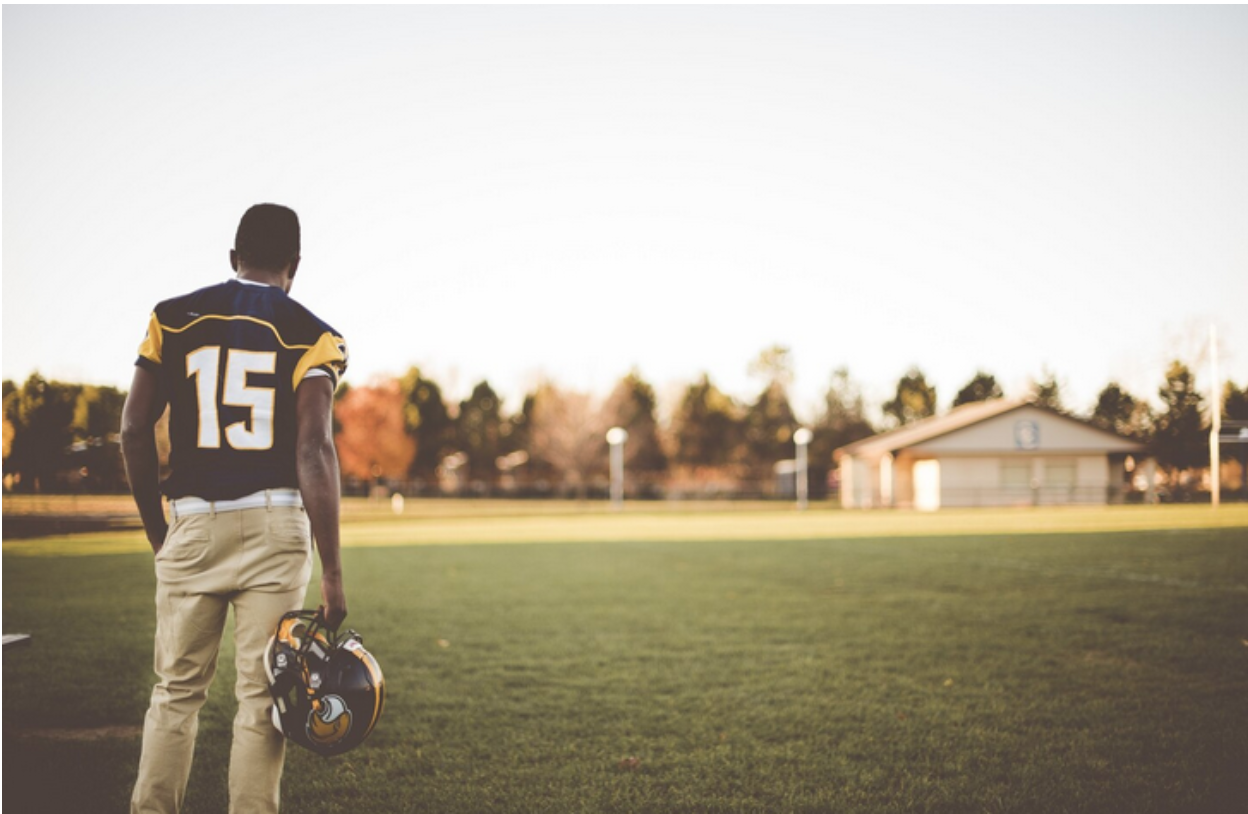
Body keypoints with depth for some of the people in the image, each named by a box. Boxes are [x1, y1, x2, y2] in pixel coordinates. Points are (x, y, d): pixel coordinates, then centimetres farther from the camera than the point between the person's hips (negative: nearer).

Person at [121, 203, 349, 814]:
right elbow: (314, 450, -10)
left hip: (193, 523, 2)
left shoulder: (172, 320, 7)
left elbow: (134, 432, 3)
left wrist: (157, 532, 14)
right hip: (275, 523, -2)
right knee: (261, 694, 4)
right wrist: (332, 572, -10)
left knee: (177, 689, 13)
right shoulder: (310, 336, -1)